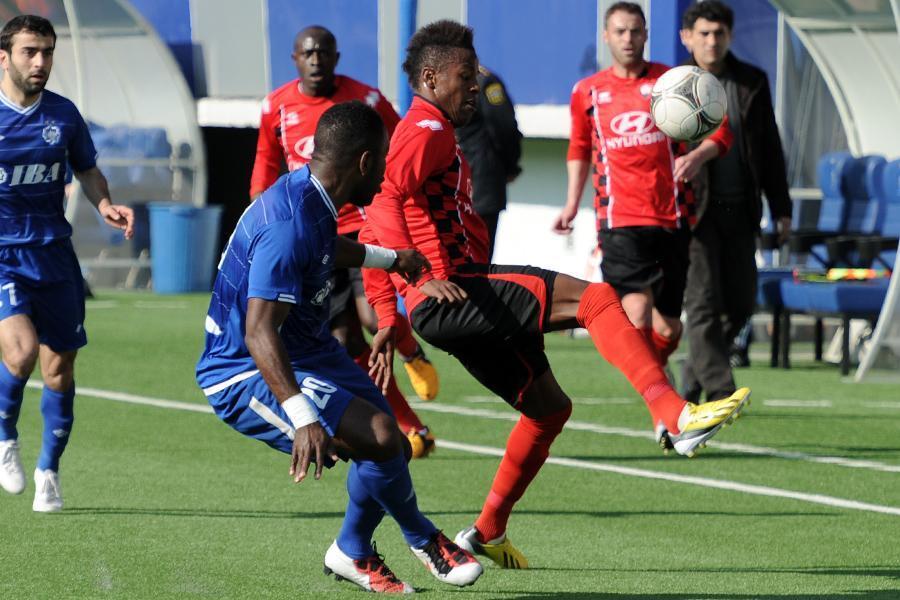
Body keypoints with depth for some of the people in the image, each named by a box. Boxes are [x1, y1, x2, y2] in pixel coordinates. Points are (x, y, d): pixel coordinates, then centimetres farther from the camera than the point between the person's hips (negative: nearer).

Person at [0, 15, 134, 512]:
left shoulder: (64, 114, 4)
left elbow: (88, 171, 17)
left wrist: (105, 206, -3)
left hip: (53, 255, 4)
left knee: (59, 368, 5)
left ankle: (48, 472, 24)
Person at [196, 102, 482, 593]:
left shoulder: (309, 197, 3)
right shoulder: (290, 224, -29)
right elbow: (259, 332, -36)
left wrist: (388, 259, 47)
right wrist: (301, 415, -48)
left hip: (308, 352, 11)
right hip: (246, 375, -11)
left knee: (392, 452, 12)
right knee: (381, 438, -23)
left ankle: (354, 553, 31)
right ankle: (423, 540, 2)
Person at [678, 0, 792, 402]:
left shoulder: (752, 83, 8)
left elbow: (770, 148, 13)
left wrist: (781, 208, 10)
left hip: (740, 211, 4)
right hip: (693, 212, -4)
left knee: (740, 305, 6)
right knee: (703, 305, -9)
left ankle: (692, 383, 23)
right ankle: (719, 392, -9)